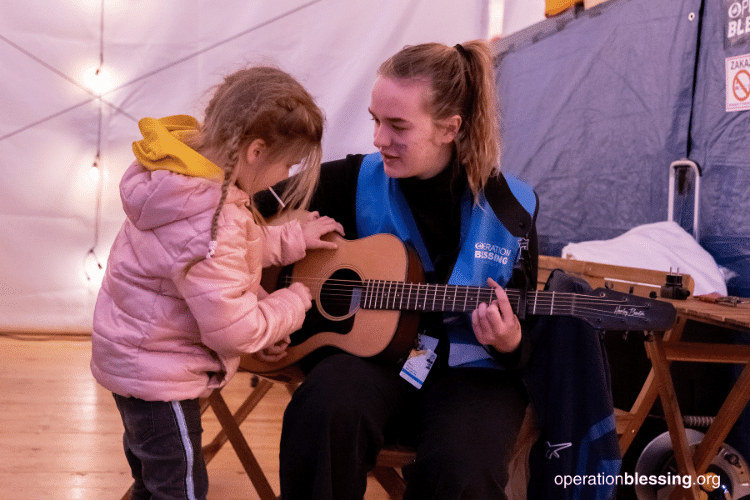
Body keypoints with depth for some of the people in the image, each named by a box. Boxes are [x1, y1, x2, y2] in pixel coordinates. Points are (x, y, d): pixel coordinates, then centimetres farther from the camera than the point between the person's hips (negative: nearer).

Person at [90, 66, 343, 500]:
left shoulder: (185, 157, -5)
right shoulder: (214, 221, -35)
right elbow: (235, 330, -29)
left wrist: (293, 238, 6)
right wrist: (297, 300, -13)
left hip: (132, 357, 10)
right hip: (158, 373, -10)